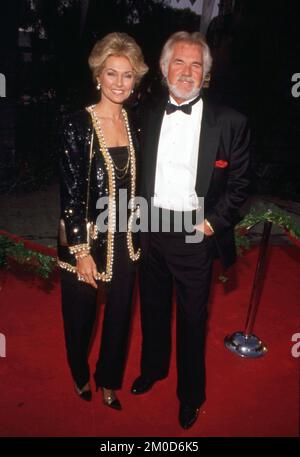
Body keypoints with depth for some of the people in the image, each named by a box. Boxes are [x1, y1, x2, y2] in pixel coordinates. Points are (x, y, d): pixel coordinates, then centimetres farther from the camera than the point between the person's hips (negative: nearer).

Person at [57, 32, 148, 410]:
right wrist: (82, 251, -15)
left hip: (125, 241, 5)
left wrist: (138, 235, 8)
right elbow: (71, 194, -14)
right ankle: (80, 377, 47)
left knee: (119, 315, 18)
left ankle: (109, 381, 44)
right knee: (80, 317, 16)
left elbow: (133, 185, 10)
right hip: (85, 241, -4)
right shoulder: (77, 125, -12)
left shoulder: (134, 124, 3)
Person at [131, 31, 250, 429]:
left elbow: (239, 184, -4)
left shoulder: (230, 122, -7)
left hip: (195, 233, -3)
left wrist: (212, 222, -12)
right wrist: (139, 216, 1)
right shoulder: (147, 116, 4)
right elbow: (140, 172, 10)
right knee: (153, 307, 21)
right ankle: (153, 368, 49)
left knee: (192, 318, 11)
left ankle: (191, 395, 35)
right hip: (150, 228, 4)